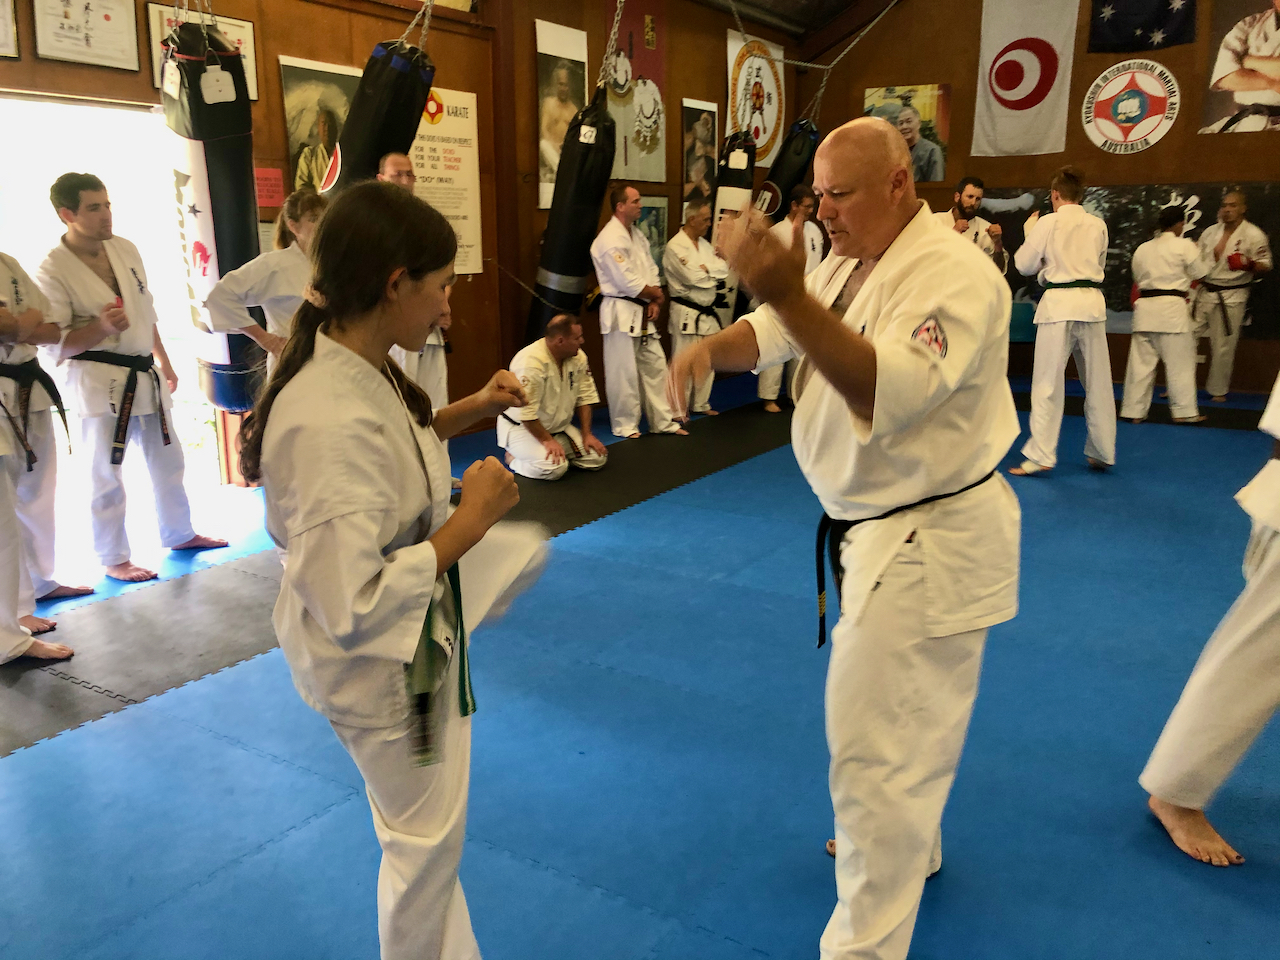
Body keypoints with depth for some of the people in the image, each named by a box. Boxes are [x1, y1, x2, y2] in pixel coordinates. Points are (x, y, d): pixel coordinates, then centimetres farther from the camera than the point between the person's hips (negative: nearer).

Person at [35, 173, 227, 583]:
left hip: (145, 376, 6)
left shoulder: (125, 249, 4)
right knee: (107, 477, 3)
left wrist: (164, 363, 19)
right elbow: (55, 345, -13)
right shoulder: (53, 270, -14)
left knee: (167, 460, 18)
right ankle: (114, 560, 20)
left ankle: (179, 534, 38)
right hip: (100, 384, -6)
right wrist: (101, 327, -29)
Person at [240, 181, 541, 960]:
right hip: (379, 659, -9)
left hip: (421, 613, 9)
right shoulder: (327, 422, -38)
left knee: (527, 545, 34)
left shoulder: (355, 368, -10)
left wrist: (468, 412, 1)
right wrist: (471, 520, -29)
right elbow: (353, 607, -37)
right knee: (427, 837, 14)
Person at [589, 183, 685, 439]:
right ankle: (625, 425, 12)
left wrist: (654, 301, -3)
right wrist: (656, 294, -7)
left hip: (642, 312, 9)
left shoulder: (637, 235, 13)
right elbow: (628, 283, -21)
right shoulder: (610, 240, -17)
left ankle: (663, 422, 22)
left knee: (655, 366, 13)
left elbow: (652, 272, 13)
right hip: (621, 313, -9)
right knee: (623, 372, -2)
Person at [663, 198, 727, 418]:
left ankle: (700, 404, 29)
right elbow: (694, 278, -22)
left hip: (707, 312, 8)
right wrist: (714, 272, -5)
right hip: (687, 314, -8)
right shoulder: (675, 247, -13)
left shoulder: (705, 245, 13)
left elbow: (724, 269, 2)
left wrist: (706, 268, -15)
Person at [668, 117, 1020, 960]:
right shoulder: (849, 265, 8)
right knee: (908, 726, 27)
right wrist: (711, 346, -17)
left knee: (878, 749, -2)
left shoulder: (955, 274, -22)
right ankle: (911, 847, 51)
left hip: (928, 543, -9)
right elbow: (768, 337, 5)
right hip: (878, 528, 9)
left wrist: (788, 295, -46)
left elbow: (890, 392, -36)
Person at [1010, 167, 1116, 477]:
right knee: (1098, 383, 12)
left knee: (1048, 383, -1)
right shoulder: (1098, 224, 9)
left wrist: (1030, 232, 16)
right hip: (1092, 301, 5)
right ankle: (1102, 453, 21)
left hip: (1059, 303, -4)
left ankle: (1040, 456, -4)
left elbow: (1024, 265, 2)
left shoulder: (1048, 223, -5)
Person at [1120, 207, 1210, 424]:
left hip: (1145, 307, 4)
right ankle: (1184, 411, 7)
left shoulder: (1142, 249, 9)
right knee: (1180, 362, 3)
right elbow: (1199, 273, 3)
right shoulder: (1184, 246, -5)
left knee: (1141, 361, 7)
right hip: (1172, 308, -4)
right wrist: (1197, 253, 18)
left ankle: (1134, 410, 9)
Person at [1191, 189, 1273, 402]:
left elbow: (1265, 266, -6)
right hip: (1204, 294, 4)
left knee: (1223, 347, 0)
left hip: (1231, 298, -4)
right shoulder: (1210, 232, 8)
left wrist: (1249, 265, -26)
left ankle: (1218, 391, 14)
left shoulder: (1254, 235, -6)